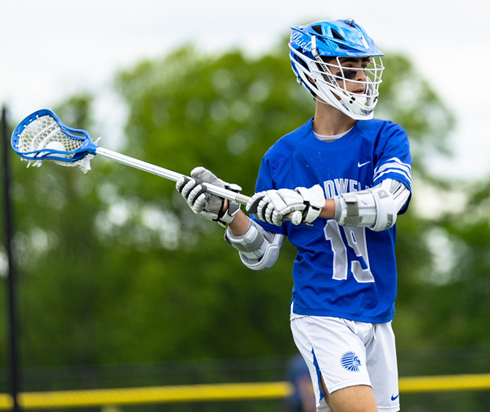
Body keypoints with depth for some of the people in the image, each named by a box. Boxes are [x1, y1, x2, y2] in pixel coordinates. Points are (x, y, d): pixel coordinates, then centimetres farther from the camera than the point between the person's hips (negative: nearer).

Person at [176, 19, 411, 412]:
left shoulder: (387, 139, 2)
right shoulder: (282, 157, 2)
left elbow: (387, 203, -19)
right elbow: (262, 255, 5)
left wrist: (311, 204, -32)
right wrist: (228, 213, -14)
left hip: (377, 320, 3)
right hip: (321, 316, -3)